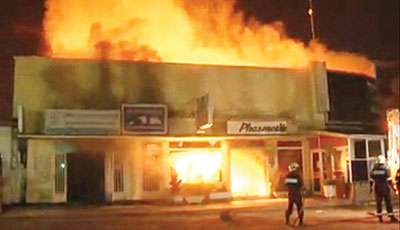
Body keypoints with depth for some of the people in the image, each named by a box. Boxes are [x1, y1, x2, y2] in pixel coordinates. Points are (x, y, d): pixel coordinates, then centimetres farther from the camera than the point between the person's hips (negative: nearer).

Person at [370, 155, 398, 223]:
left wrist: (371, 188, 16)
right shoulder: (385, 169, -11)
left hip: (377, 189, 4)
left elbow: (372, 180, 6)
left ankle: (380, 217, 10)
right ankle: (391, 217, 2)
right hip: (385, 189, -3)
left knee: (378, 203, 9)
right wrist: (393, 187, -4)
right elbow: (389, 180, -11)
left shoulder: (373, 170, 1)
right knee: (388, 202, 2)